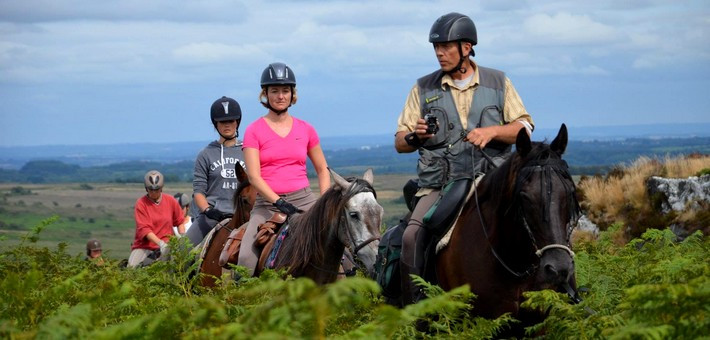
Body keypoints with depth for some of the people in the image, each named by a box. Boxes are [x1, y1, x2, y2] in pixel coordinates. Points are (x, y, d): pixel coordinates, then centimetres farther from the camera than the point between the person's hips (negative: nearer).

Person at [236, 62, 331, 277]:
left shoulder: (305, 130, 10)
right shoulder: (254, 131, 2)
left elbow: (322, 170, 18)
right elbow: (254, 176, -7)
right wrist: (279, 202, -20)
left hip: (304, 200, 2)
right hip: (268, 203, -2)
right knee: (246, 258, -21)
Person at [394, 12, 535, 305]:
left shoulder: (498, 83, 11)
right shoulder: (424, 88, 12)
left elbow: (524, 128, 9)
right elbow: (400, 143, 13)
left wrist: (492, 131, -11)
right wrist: (415, 136, -10)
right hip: (438, 187, 0)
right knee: (413, 236, -23)